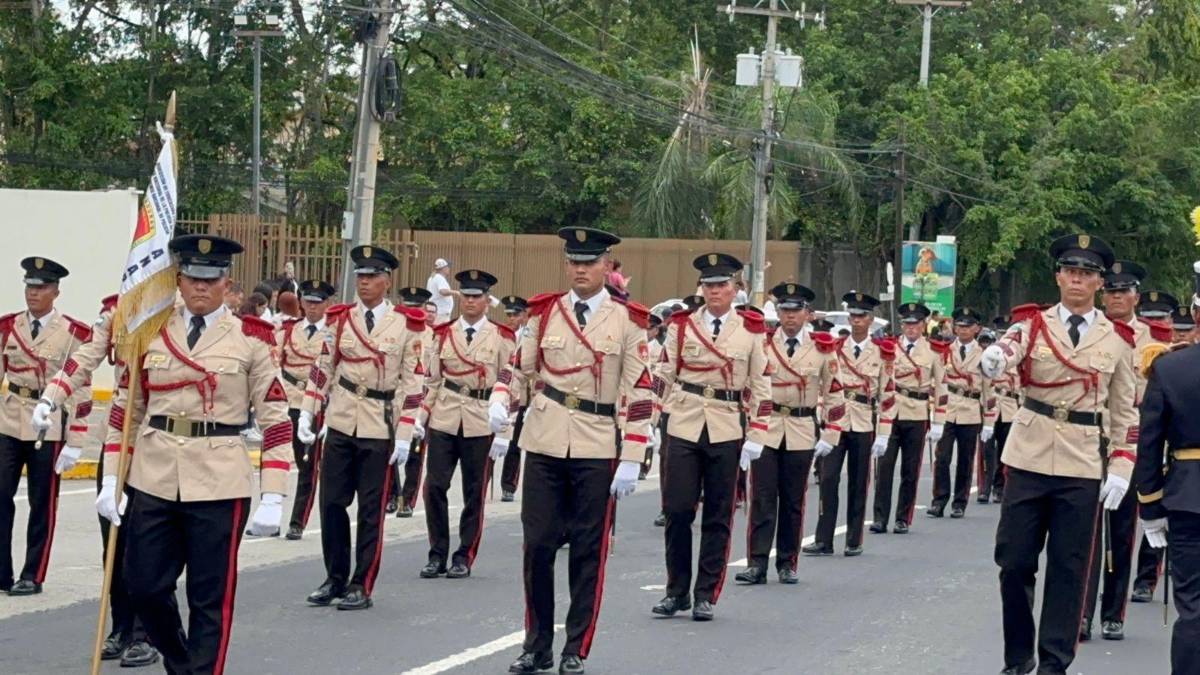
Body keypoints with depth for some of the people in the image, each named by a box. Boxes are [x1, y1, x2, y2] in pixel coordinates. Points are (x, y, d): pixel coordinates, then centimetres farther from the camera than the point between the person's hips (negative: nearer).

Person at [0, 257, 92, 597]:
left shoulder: (73, 334, -5)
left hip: (49, 426, -3)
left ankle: (32, 577, 13)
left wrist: (75, 443, -8)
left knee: (42, 505, 4)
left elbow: (81, 392, -5)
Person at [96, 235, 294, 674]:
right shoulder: (151, 333, 6)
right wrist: (110, 481, 5)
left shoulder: (251, 340, -1)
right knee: (145, 585, 6)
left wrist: (273, 498, -8)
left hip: (219, 486, -3)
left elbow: (275, 419, -2)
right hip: (153, 481, 3)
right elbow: (125, 410, 10)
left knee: (210, 599, 2)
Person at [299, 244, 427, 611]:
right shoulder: (339, 319, 5)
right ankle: (335, 579, 18)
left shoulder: (407, 325, -4)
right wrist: (306, 413, 3)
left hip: (380, 428, -3)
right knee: (332, 503, 5)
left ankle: (362, 587, 10)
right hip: (341, 422, 3)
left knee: (371, 510, 3)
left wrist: (404, 435, -8)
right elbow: (323, 368, 10)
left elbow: (412, 381, -5)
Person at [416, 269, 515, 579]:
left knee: (475, 493, 4)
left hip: (481, 422, -2)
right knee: (434, 486, -3)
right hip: (444, 418, 2)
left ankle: (464, 557, 12)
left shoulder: (502, 338, 1)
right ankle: (437, 555, 7)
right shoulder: (443, 334, 8)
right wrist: (421, 416, 4)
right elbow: (433, 379, 12)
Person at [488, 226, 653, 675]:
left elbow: (640, 394, -3)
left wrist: (631, 461, -9)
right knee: (537, 544, 3)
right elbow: (518, 368, 11)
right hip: (545, 443, 2)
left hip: (598, 449, -2)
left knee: (588, 551, 4)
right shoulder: (545, 313, 5)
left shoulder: (627, 321, -2)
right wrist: (500, 403, -12)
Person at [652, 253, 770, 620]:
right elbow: (663, 376, 8)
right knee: (678, 510, -1)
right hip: (684, 427, 0)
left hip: (727, 432, 0)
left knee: (718, 516, 3)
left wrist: (756, 436, -1)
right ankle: (677, 591, 11)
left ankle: (706, 595, 10)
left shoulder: (751, 330, 4)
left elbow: (761, 386, 5)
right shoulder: (681, 325, 5)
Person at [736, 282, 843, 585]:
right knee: (762, 498, -5)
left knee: (793, 501, 6)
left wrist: (830, 435, 2)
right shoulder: (761, 344, 2)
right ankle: (757, 563, -5)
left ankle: (787, 564, 14)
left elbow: (834, 393, 7)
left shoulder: (823, 348, 3)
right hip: (765, 429, -1)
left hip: (802, 432, 1)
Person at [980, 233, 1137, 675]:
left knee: (1068, 568, 3)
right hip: (1028, 459, 0)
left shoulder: (1118, 340, 4)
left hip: (1081, 468, 0)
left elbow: (1124, 412, 8)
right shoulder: (1033, 324, 1)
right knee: (1014, 562, 3)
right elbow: (1004, 351, -20)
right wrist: (993, 359, -45)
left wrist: (1120, 470, -1)